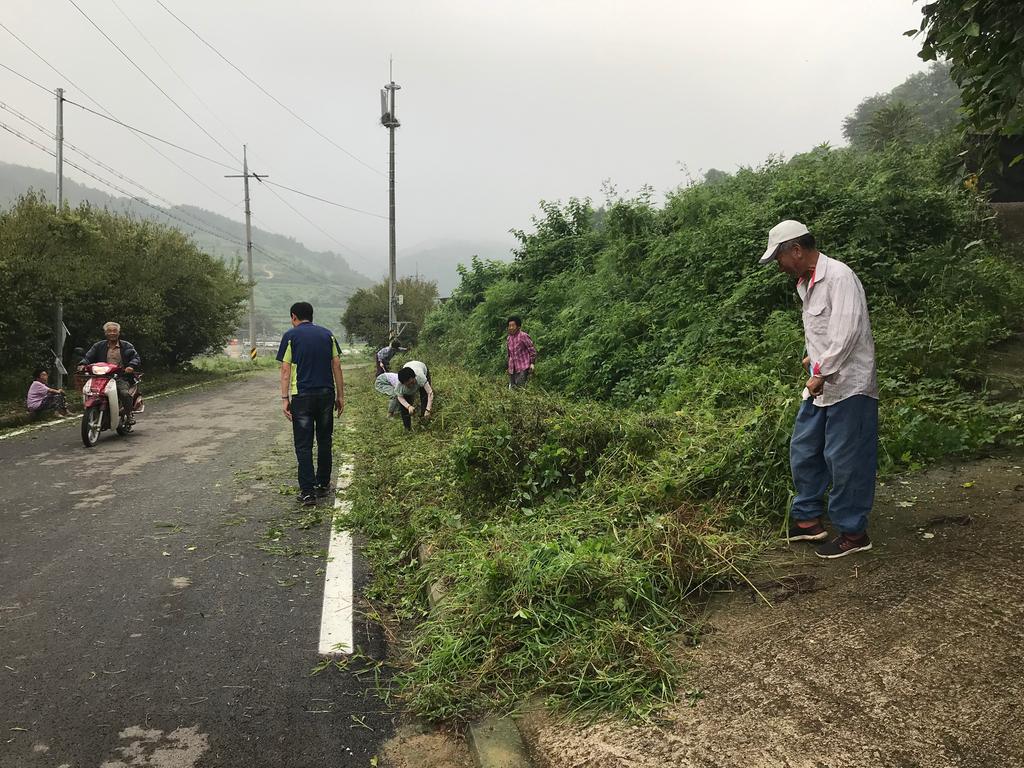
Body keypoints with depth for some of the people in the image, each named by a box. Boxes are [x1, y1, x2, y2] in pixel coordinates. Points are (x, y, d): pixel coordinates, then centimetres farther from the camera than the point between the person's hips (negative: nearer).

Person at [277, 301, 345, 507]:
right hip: (326, 394, 3)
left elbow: (285, 370, -5)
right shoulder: (327, 334, 9)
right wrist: (340, 395, 10)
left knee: (303, 445, 1)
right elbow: (337, 367, 6)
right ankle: (323, 485, 22)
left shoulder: (291, 336, 0)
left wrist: (284, 399, -4)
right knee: (324, 441, 15)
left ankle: (307, 492, -3)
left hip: (302, 396, -3)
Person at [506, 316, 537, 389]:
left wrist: (532, 363, -13)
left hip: (523, 368, -7)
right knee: (512, 388, 3)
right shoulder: (509, 338, 13)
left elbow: (533, 350, -7)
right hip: (513, 369, 7)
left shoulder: (523, 336, -9)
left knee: (520, 388, -15)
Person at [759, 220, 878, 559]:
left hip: (848, 385, -10)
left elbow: (847, 332, -23)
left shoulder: (839, 276, -16)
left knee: (845, 460, -1)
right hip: (821, 384, 10)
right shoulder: (806, 283, 13)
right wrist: (814, 357, 13)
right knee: (803, 450, 15)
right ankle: (807, 518, 29)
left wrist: (822, 372, -22)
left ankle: (852, 533, 12)